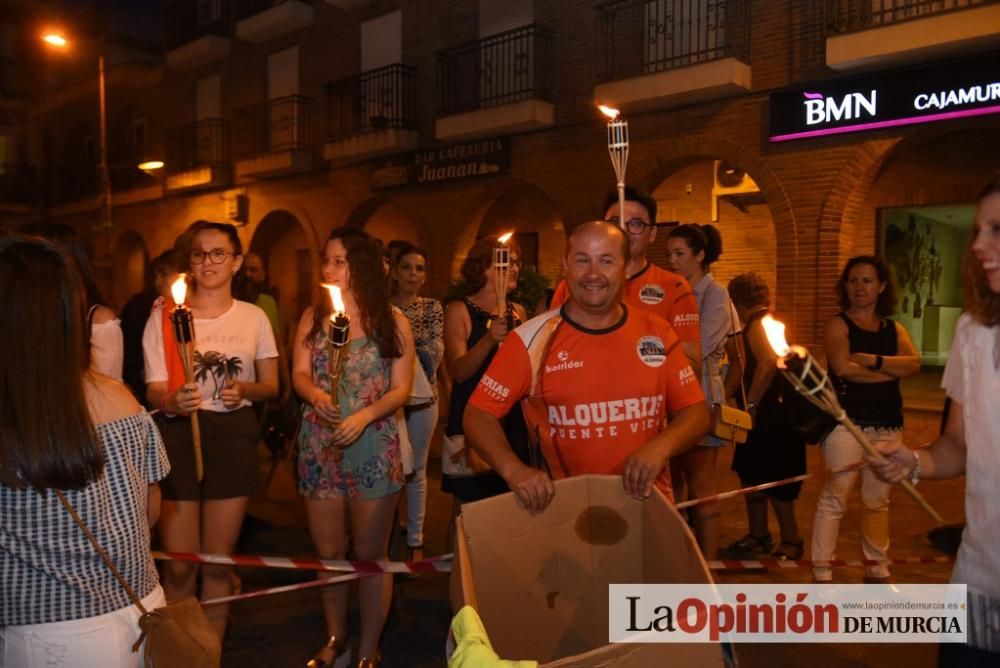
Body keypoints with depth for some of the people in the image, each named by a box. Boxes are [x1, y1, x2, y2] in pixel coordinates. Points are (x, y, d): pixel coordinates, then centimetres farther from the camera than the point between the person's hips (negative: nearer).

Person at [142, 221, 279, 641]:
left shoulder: (254, 317, 3)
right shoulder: (164, 314, -2)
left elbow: (271, 385, 8)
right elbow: (153, 389, -5)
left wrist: (244, 390, -14)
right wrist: (171, 401, -28)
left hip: (235, 438, 2)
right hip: (177, 437, -1)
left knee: (218, 563, 11)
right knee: (179, 565, 2)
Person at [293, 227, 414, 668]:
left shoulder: (392, 321, -2)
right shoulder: (312, 317, 6)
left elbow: (401, 389, -4)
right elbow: (299, 374, -1)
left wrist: (364, 415, -21)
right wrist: (314, 392, -24)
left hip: (373, 447, -3)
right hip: (319, 446, 3)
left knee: (370, 555, 5)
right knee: (328, 553, 14)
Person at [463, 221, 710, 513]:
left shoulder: (657, 332, -1)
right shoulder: (533, 337, -8)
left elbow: (696, 411, 4)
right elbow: (478, 413, -6)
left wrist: (661, 446, -16)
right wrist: (513, 468, -23)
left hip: (648, 503, 2)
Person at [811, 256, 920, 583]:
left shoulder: (894, 329, 14)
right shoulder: (838, 324, 1)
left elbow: (915, 364, -4)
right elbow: (843, 367, -16)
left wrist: (873, 360, -16)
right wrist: (892, 371, -5)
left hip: (888, 424, 5)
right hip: (847, 421, -5)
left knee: (878, 500, 13)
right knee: (834, 497, -6)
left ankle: (877, 569, 26)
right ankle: (822, 574, 0)